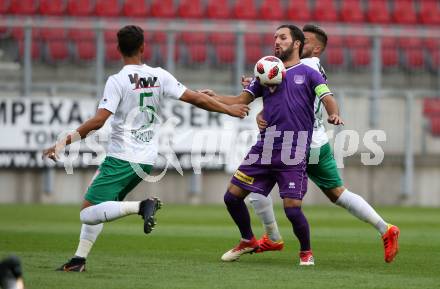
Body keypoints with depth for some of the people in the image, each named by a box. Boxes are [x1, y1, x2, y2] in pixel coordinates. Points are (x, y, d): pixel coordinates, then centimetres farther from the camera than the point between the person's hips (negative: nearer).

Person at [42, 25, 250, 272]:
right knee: (95, 208, 19)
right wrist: (230, 110, 20)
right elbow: (196, 99, 6)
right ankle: (80, 258, 13)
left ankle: (141, 207, -24)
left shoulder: (118, 81, -11)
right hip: (147, 161, 7)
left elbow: (97, 121, -19)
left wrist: (64, 142, -12)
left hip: (121, 159, -7)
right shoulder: (159, 76, 3)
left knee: (89, 213, -11)